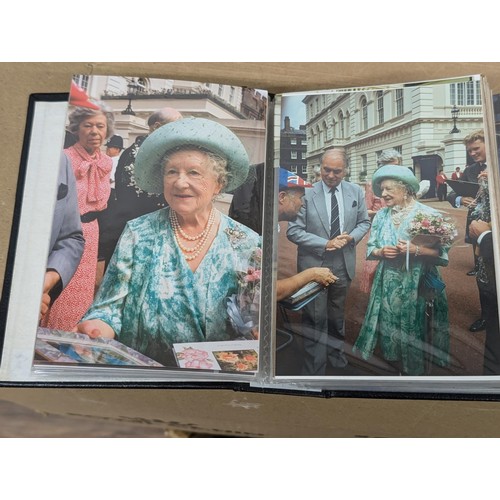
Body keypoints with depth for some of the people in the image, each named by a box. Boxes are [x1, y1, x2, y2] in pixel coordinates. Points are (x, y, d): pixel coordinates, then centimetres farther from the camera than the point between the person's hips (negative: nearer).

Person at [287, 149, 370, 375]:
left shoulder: (356, 192, 1)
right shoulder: (306, 193, -12)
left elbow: (364, 222, 11)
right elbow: (293, 231, -13)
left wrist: (351, 237, -10)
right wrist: (325, 244, -19)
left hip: (343, 265, 4)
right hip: (313, 265, -4)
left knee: (337, 314, 23)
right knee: (315, 319, 2)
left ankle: (336, 352, 46)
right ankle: (314, 369, 15)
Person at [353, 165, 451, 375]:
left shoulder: (428, 214, -9)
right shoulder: (381, 215, 5)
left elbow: (442, 252, -10)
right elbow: (370, 249, 8)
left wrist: (416, 250, -24)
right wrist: (381, 252, -13)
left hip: (417, 285, -4)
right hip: (388, 284, 4)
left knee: (416, 328, 5)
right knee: (389, 325, 10)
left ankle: (416, 369, 27)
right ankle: (394, 363, 31)